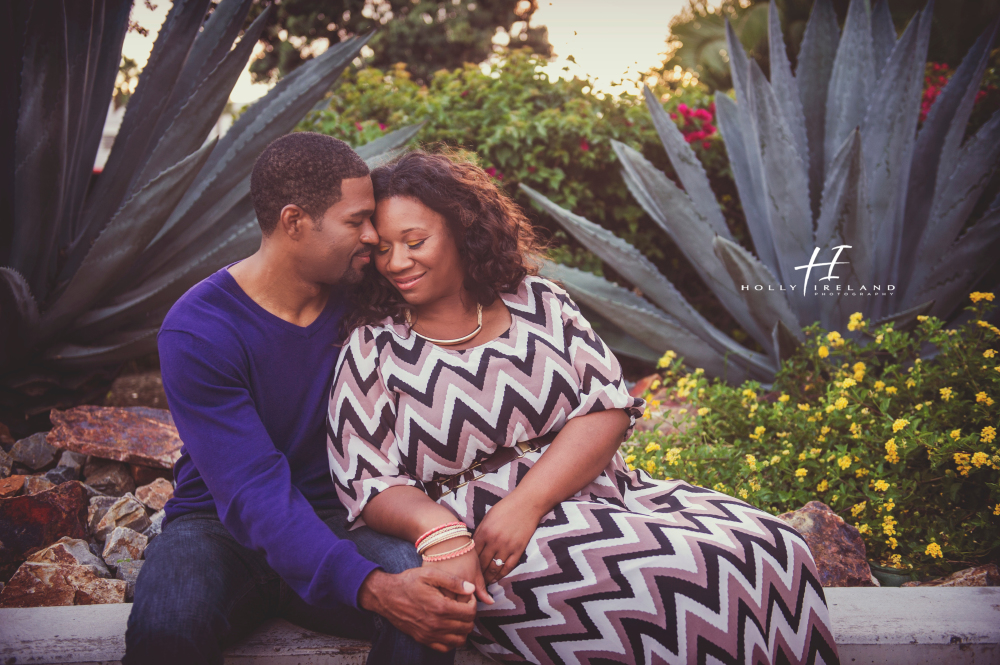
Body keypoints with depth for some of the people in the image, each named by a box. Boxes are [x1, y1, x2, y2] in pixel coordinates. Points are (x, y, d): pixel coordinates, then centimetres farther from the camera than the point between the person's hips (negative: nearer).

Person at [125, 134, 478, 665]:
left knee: (429, 599, -29)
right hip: (220, 524, -3)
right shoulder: (196, 333, -18)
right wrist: (370, 588, -39)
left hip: (332, 516, 3)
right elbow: (255, 493, -26)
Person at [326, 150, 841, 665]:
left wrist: (524, 504, -16)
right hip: (482, 546, -4)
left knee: (775, 549, -15)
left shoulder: (537, 303, 10)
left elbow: (607, 409, -1)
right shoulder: (371, 351, 4)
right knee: (689, 578, -28)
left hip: (599, 490, 5)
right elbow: (368, 483, -2)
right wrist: (440, 531, -25)